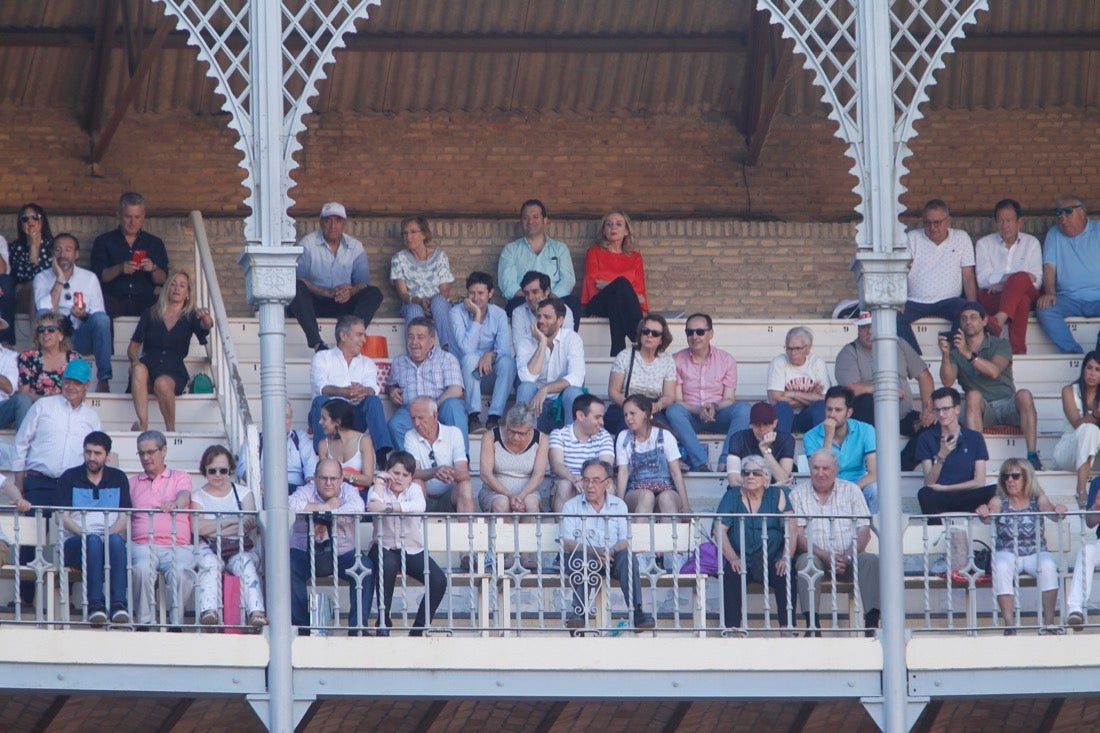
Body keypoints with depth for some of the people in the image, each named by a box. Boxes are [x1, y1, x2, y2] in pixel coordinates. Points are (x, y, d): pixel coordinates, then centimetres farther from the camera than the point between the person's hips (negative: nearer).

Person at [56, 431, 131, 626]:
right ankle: (95, 604, -47)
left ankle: (119, 604, -47)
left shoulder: (118, 478, 17)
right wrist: (85, 534, -16)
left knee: (115, 540, -35)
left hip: (111, 537, 1)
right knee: (93, 540, -37)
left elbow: (124, 519, 8)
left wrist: (108, 534, -12)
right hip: (75, 542, -1)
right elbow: (63, 517, 1)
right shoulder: (69, 478, 12)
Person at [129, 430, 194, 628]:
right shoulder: (132, 483, 25)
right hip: (142, 544, 1)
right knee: (143, 569, -34)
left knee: (180, 571, -34)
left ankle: (176, 624, -25)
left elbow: (184, 495, -5)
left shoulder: (180, 477, 19)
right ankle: (144, 623, -29)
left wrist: (175, 504, -29)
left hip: (177, 545, -1)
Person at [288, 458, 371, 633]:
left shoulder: (348, 491, 1)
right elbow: (292, 505, -26)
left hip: (342, 554, 1)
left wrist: (325, 517, -29)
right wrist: (327, 507, -20)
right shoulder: (307, 491, -2)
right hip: (306, 553, -1)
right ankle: (302, 625, -18)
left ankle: (357, 627, -16)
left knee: (364, 569, -26)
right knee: (288, 569, -30)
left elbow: (357, 507, -24)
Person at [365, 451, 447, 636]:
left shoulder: (414, 489, 3)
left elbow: (419, 506, -24)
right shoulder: (379, 489, 1)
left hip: (413, 551, 2)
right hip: (385, 549, -2)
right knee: (387, 566, -38)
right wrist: (379, 482, -13)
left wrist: (388, 507, -30)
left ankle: (418, 629, -4)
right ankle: (383, 621, -20)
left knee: (439, 581, -19)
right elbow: (372, 507, -25)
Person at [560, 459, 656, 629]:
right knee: (579, 556, -35)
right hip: (585, 561, -1)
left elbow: (625, 541, 3)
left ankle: (637, 612, -38)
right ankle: (578, 612, -42)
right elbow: (567, 544, -4)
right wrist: (593, 551, -22)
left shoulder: (618, 505, 14)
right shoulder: (571, 506, 9)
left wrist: (611, 551, -20)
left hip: (612, 559, 1)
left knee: (627, 556, -30)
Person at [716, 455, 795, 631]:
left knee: (786, 577, -30)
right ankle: (733, 627, -34)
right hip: (742, 562, 0)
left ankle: (787, 627, -31)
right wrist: (733, 558, -16)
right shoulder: (731, 497, 11)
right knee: (730, 577, -31)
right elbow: (719, 530, 0)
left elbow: (791, 530, 0)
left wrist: (786, 558, -17)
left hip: (772, 562, 0)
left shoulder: (777, 496, 10)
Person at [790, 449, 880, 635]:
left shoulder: (851, 490, 11)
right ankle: (811, 625, -39)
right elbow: (798, 536, -3)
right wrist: (826, 556, -19)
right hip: (817, 556, -1)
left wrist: (847, 558, -16)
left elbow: (864, 532, 2)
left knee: (871, 560, -28)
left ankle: (872, 624, -34)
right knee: (806, 561, -34)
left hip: (848, 559, 1)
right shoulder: (798, 494, 7)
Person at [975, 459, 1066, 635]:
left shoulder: (1038, 500, 5)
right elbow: (988, 518, -15)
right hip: (1007, 553, 0)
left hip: (1035, 554, 0)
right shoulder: (999, 502, 4)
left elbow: (1049, 509, -15)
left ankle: (1048, 622, -27)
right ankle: (1010, 624, -37)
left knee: (1048, 566, -32)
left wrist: (1058, 511, -39)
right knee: (1001, 568, -34)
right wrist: (984, 514, -40)